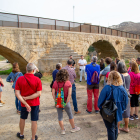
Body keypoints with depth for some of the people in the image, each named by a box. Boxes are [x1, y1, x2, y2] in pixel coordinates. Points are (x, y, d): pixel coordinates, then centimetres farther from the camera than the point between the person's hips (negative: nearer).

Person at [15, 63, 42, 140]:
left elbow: (17, 93, -14)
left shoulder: (20, 79, -10)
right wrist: (27, 98, -15)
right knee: (34, 121, 10)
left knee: (22, 118, 24)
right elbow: (39, 93, -18)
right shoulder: (37, 80, -14)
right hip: (35, 103, -2)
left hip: (24, 103, 2)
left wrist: (25, 103, -17)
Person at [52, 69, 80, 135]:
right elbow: (69, 94, -16)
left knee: (60, 116, 14)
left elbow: (53, 93, -9)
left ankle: (62, 130, 25)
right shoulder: (68, 83, -12)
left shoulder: (55, 83, -8)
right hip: (65, 102, -1)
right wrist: (67, 102, -8)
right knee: (70, 115, 18)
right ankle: (73, 128, 33)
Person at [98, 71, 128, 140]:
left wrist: (101, 108, 2)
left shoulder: (107, 88, -23)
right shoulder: (122, 89, -9)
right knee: (115, 127, 25)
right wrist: (121, 110, 13)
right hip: (118, 113, 5)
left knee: (110, 129, 8)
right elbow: (125, 103, 0)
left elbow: (101, 100, -16)